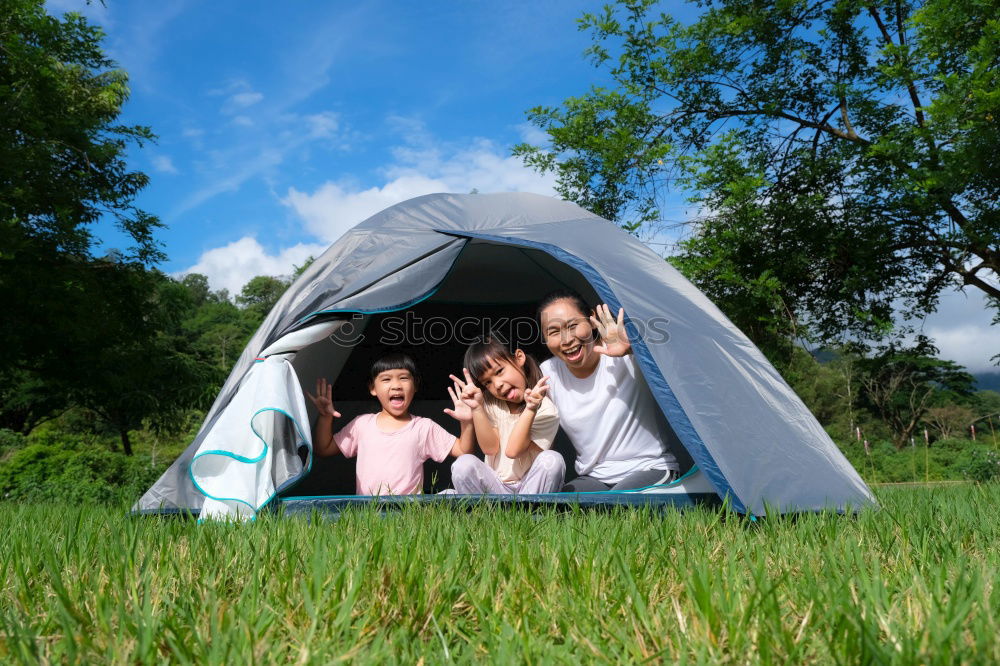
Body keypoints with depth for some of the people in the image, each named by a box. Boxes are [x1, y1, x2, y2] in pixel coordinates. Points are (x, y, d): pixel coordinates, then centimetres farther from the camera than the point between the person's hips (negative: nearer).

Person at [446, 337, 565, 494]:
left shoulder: (546, 410, -11)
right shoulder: (489, 403, 2)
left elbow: (513, 450, -19)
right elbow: (490, 448, -9)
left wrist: (530, 409, -29)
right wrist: (477, 408, -19)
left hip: (531, 487, -2)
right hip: (495, 486, 2)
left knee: (552, 459, -30)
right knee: (464, 463, -26)